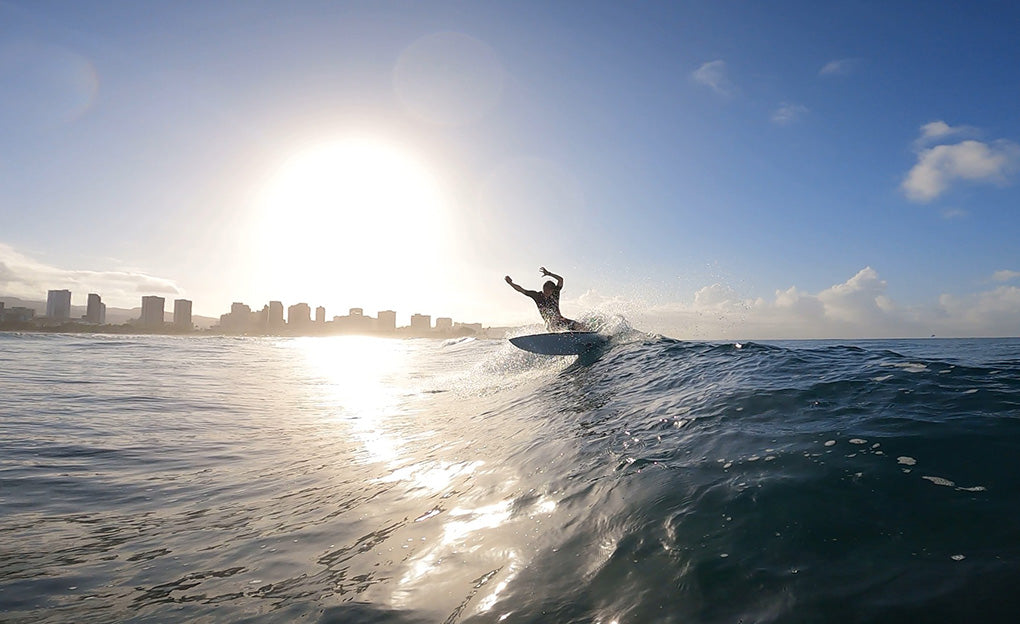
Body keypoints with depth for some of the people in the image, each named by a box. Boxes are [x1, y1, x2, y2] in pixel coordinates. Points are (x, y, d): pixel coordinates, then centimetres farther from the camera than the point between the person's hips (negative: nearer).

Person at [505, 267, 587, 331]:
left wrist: (549, 274, -22)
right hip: (550, 323, -3)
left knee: (580, 326, -7)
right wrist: (511, 283, -10)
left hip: (560, 320, 3)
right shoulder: (537, 295, 3)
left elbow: (560, 280, -12)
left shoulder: (555, 293, 4)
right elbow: (522, 290, 0)